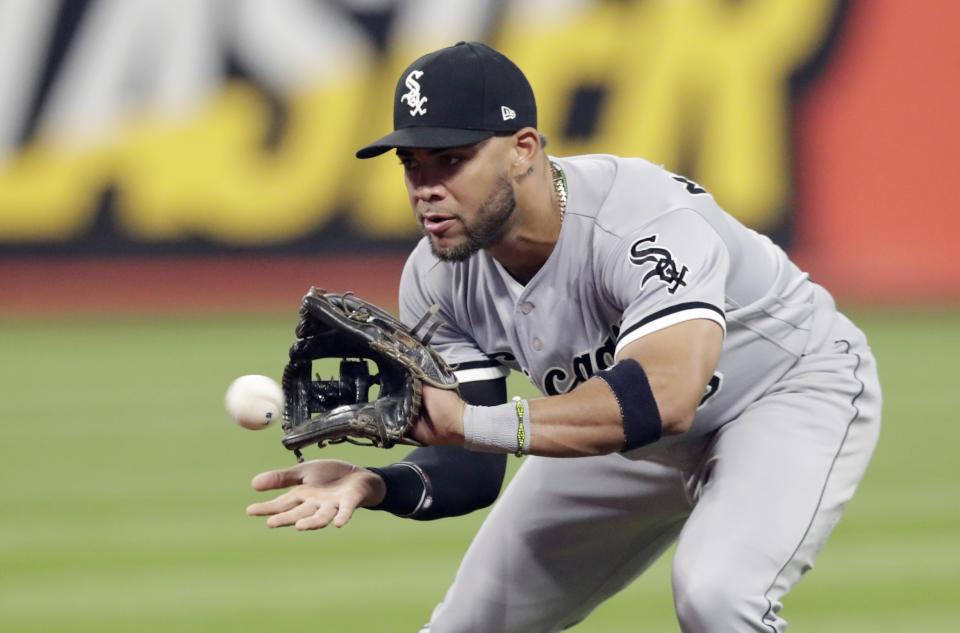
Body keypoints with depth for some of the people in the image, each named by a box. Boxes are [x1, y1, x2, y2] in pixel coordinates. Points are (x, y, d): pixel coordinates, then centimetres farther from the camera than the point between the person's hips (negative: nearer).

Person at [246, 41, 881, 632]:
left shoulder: (647, 220, -37)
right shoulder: (437, 281, -16)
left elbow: (664, 397, -52)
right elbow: (474, 468, -14)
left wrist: (471, 421, -58)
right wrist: (377, 486, -37)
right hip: (632, 433, 7)